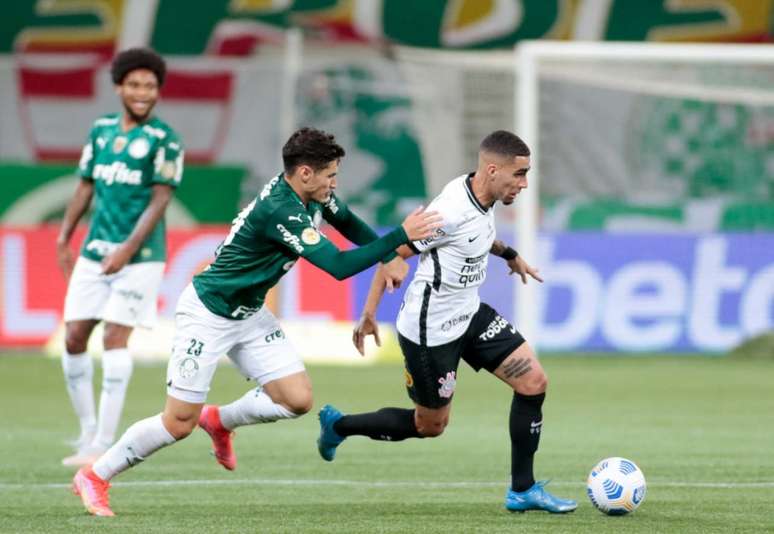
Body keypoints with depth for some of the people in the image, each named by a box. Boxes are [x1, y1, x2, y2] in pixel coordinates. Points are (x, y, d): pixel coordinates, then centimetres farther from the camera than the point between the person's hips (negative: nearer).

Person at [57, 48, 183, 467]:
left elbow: (160, 200, -11)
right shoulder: (101, 130, 10)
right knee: (74, 338, 2)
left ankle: (104, 444, -10)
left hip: (139, 257, -6)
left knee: (114, 338, -12)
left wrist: (129, 248, -19)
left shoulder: (164, 140, -6)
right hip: (94, 253, 6)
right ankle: (88, 431, 16)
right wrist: (64, 236, 11)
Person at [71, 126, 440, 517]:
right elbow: (338, 266, -33)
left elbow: (348, 223, 18)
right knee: (179, 423, -6)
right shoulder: (281, 211, -31)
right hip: (207, 313, -9)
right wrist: (401, 236, -31)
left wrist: (388, 257, 5)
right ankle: (95, 477, 11)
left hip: (249, 315, 9)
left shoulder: (312, 196, -4)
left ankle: (221, 421, 22)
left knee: (298, 400, -4)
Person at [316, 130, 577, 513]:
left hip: (469, 315, 9)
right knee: (431, 425, 7)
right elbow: (392, 253, -22)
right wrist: (369, 313, -20)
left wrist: (507, 254, 27)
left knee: (534, 381, -1)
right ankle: (338, 425, 29)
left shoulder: (482, 197, -2)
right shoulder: (452, 211, -29)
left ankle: (522, 490, 9)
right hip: (431, 331, -9)